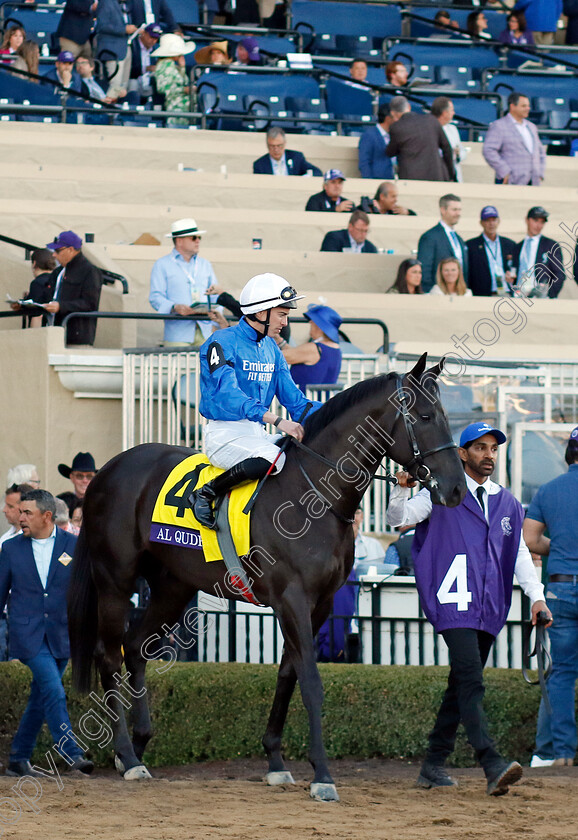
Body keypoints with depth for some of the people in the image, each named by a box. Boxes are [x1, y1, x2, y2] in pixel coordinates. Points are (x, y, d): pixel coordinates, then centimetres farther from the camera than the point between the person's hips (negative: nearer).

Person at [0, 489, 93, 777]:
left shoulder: (74, 546, 2)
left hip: (60, 635, 2)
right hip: (27, 634, -2)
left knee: (40, 699, 7)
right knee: (53, 691, -18)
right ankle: (71, 753, -20)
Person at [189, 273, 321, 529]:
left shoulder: (271, 349, 15)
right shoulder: (222, 343, -10)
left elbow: (295, 401, 13)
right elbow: (229, 396, -24)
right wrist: (277, 421, -34)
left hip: (258, 433, 8)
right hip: (223, 432, -8)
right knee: (273, 458, -35)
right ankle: (205, 494, -20)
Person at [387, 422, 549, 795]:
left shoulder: (508, 504, 19)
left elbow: (520, 553, 20)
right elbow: (399, 518, -3)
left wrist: (536, 596, 9)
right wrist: (402, 490, -23)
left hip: (490, 609, 6)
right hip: (453, 603, -6)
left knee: (462, 685, 8)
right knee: (470, 682, -17)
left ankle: (434, 764, 17)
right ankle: (493, 765, -29)